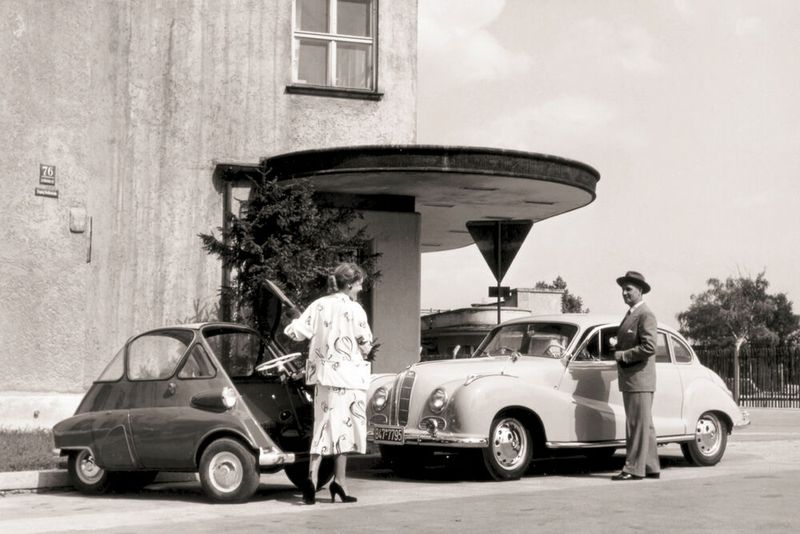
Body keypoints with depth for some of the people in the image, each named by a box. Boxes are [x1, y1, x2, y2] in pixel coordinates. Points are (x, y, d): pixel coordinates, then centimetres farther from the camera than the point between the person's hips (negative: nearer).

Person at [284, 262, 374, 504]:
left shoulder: (319, 305, 3)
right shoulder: (354, 309, -10)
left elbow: (296, 331, -3)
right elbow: (365, 346, -8)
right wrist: (366, 349, 14)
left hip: (323, 375, 5)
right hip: (348, 376, -5)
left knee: (325, 426, 9)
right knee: (344, 426, 6)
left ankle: (312, 477, -6)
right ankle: (339, 481, 10)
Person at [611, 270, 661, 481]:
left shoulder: (645, 315, -11)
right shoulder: (629, 315, 18)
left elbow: (648, 347, -20)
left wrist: (623, 355, -14)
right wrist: (616, 350, 8)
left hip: (640, 378, -10)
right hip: (629, 379, 10)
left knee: (639, 424, -7)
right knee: (643, 425, 12)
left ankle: (634, 469, -5)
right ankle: (651, 467, 17)